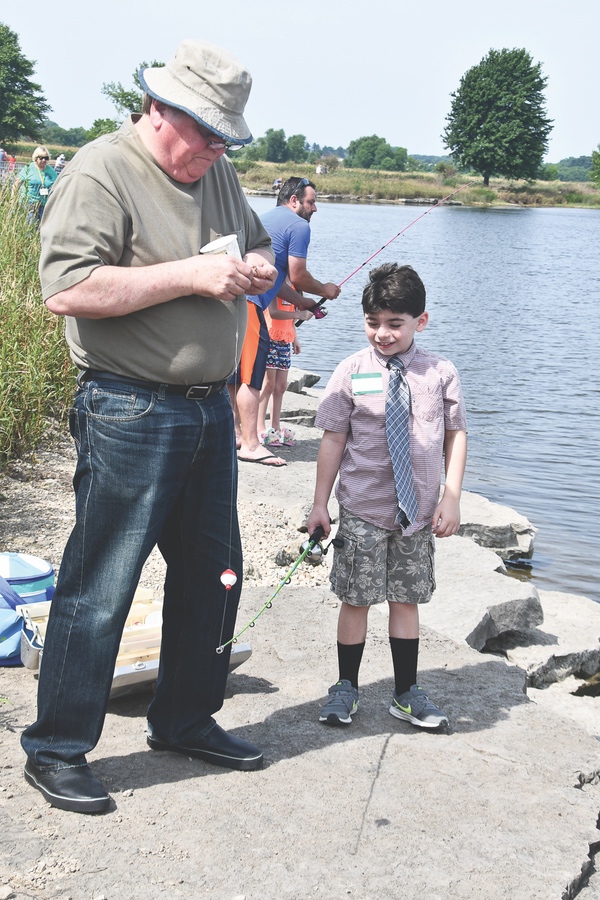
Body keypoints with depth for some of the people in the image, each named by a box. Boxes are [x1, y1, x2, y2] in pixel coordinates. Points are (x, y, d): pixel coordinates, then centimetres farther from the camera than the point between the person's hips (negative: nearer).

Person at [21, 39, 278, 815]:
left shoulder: (217, 174, 14)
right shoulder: (101, 172, -11)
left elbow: (256, 243, 29)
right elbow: (67, 290, -23)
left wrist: (255, 268, 4)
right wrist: (190, 275, -21)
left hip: (209, 410, 9)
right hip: (130, 415, -8)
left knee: (212, 572, 16)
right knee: (98, 589, -2)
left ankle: (185, 720, 33)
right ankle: (55, 751, 13)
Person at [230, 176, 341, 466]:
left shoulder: (265, 218, 27)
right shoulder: (299, 225, -2)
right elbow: (297, 276, -4)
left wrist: (302, 302, 28)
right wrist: (324, 289, 14)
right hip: (247, 303, -9)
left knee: (235, 374, 15)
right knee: (250, 377, -7)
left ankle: (236, 433, 24)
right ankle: (250, 445, -5)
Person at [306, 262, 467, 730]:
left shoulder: (441, 372, -1)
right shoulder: (352, 372, -4)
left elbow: (456, 435, 4)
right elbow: (333, 439, -2)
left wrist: (451, 498, -3)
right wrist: (320, 503, -2)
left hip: (418, 512, 2)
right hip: (362, 510, -1)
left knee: (407, 599, 11)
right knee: (356, 599, 5)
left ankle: (407, 692, 24)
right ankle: (346, 687, 22)